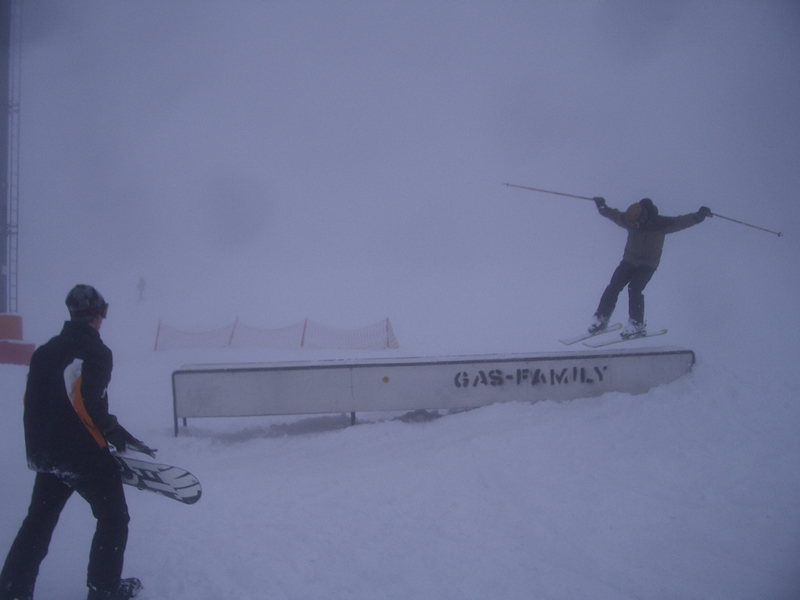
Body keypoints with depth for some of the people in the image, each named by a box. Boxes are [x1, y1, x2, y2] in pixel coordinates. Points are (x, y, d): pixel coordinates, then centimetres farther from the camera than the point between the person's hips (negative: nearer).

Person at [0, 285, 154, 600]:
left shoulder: (45, 352, 11)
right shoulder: (95, 351, -13)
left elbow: (31, 403, 13)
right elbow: (88, 404, -22)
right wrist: (116, 433, -11)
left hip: (47, 453, 7)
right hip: (85, 454, -7)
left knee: (38, 521, 17)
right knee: (113, 518, 9)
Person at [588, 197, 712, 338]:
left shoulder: (659, 224, -22)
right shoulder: (629, 220, -10)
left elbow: (681, 222, -23)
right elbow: (613, 214, 9)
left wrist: (698, 216, -35)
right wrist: (602, 207, 3)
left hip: (648, 264, -4)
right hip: (629, 260, 4)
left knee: (634, 288, -22)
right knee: (613, 287, -7)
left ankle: (637, 325, -13)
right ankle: (601, 318, 5)